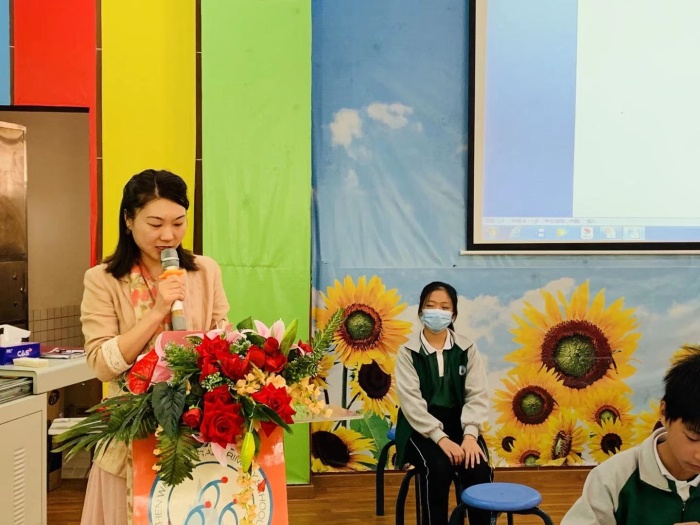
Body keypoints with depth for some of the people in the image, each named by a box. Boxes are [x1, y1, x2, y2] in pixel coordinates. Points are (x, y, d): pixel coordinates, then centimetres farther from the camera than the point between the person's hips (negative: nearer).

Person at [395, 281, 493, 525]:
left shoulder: (467, 349, 3)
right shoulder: (408, 352, -3)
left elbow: (477, 396, -3)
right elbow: (411, 401, -12)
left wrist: (470, 434, -21)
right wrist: (440, 438, -24)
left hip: (458, 425, 2)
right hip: (422, 429, -2)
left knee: (479, 470, -25)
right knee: (438, 469, -30)